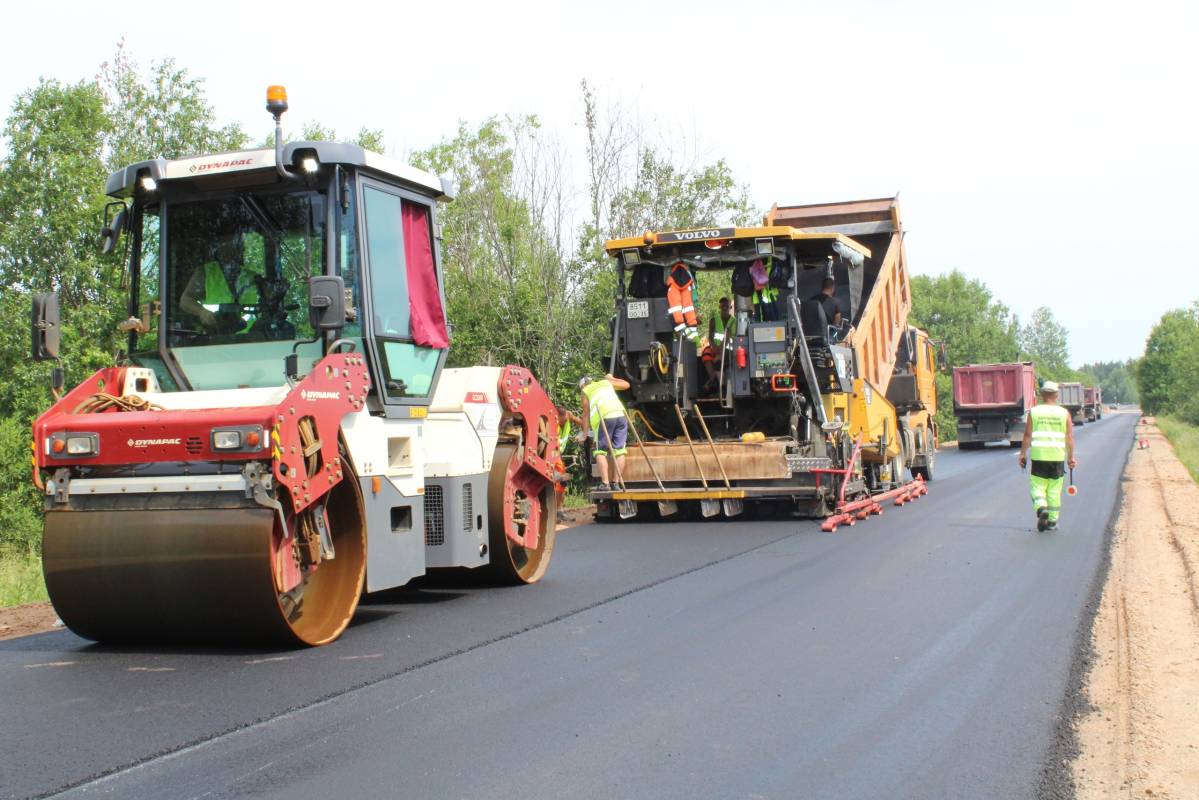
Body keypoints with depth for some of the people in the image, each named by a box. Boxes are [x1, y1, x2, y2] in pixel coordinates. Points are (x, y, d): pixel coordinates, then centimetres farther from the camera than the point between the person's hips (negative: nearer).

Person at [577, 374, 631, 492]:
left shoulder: (585, 391, 20)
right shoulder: (606, 383, 29)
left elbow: (586, 413, 15)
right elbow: (626, 384, 40)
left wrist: (585, 433, 20)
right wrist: (611, 378, 53)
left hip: (604, 418, -4)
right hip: (620, 415, 4)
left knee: (601, 451, 3)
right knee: (619, 450, 6)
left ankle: (605, 483, -7)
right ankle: (616, 482, 3)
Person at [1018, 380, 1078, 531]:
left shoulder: (1034, 412, 0)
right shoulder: (1064, 413, 3)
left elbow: (1027, 435, -2)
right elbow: (1069, 438, 1)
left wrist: (1023, 454, 4)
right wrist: (1071, 457, 8)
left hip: (1038, 455, -1)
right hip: (1058, 456, 1)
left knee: (1038, 486, 7)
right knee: (1054, 489, 9)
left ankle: (1041, 508, -20)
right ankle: (1052, 521, 12)